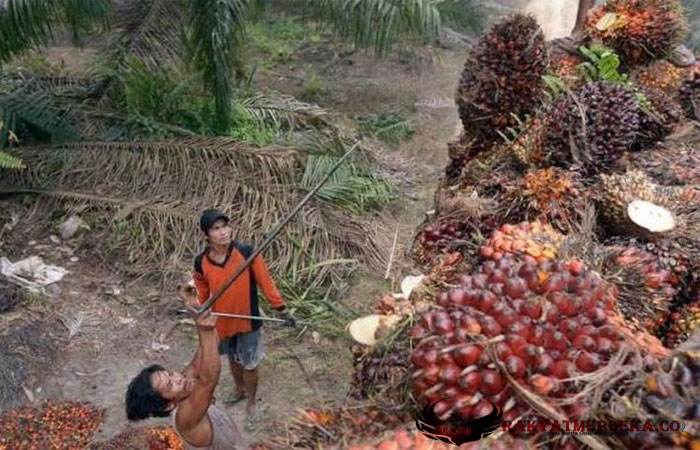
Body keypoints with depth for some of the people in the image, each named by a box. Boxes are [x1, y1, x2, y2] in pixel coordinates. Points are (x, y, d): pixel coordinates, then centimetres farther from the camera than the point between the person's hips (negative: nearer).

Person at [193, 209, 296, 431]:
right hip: (223, 321, 3)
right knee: (234, 360, 26)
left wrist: (281, 309, -12)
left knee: (249, 365, 12)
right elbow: (202, 293, 5)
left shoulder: (247, 252, -21)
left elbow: (265, 281, -13)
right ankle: (239, 389, 54)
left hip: (248, 320, -2)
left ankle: (251, 404, 35)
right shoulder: (201, 262, -13)